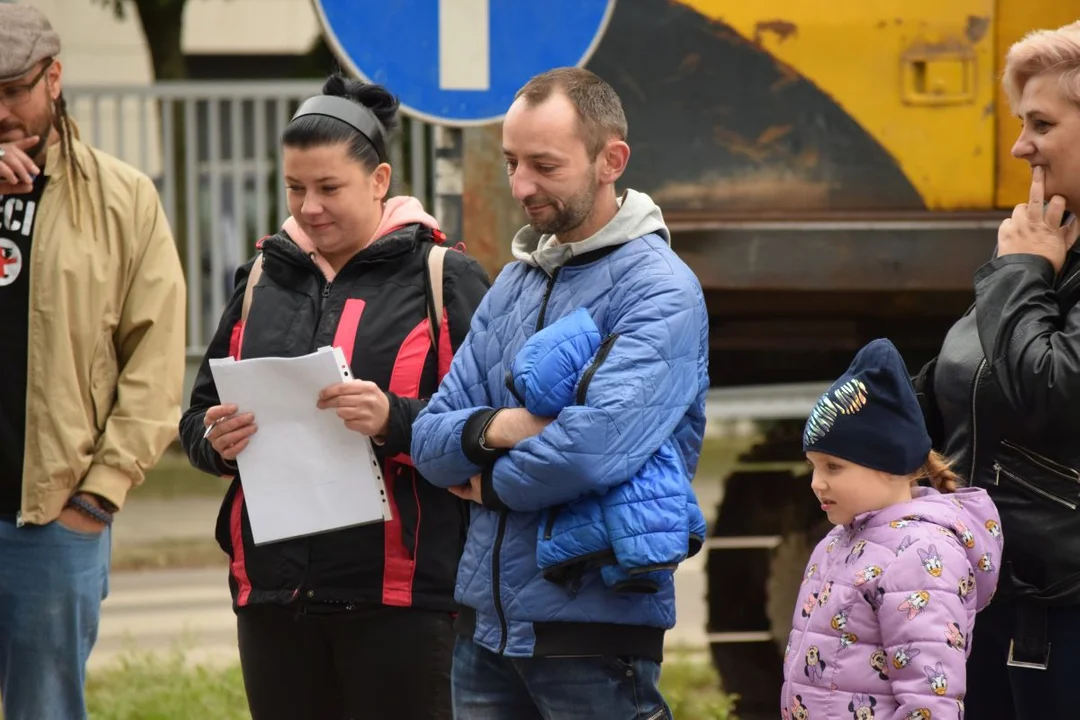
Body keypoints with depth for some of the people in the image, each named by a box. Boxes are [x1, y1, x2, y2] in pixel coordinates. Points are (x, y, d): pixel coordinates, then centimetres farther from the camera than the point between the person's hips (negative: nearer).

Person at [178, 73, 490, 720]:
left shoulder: (446, 280, 0)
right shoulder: (264, 278, 16)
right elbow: (199, 414, 19)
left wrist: (395, 422, -23)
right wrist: (216, 441, -4)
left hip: (400, 597, -5)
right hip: (273, 592, 5)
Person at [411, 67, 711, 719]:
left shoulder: (660, 293, -12)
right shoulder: (514, 283, 13)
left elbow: (598, 447, -26)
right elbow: (430, 441, 8)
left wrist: (493, 483, -9)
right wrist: (491, 429, -14)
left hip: (595, 621, -7)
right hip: (486, 618, 7)